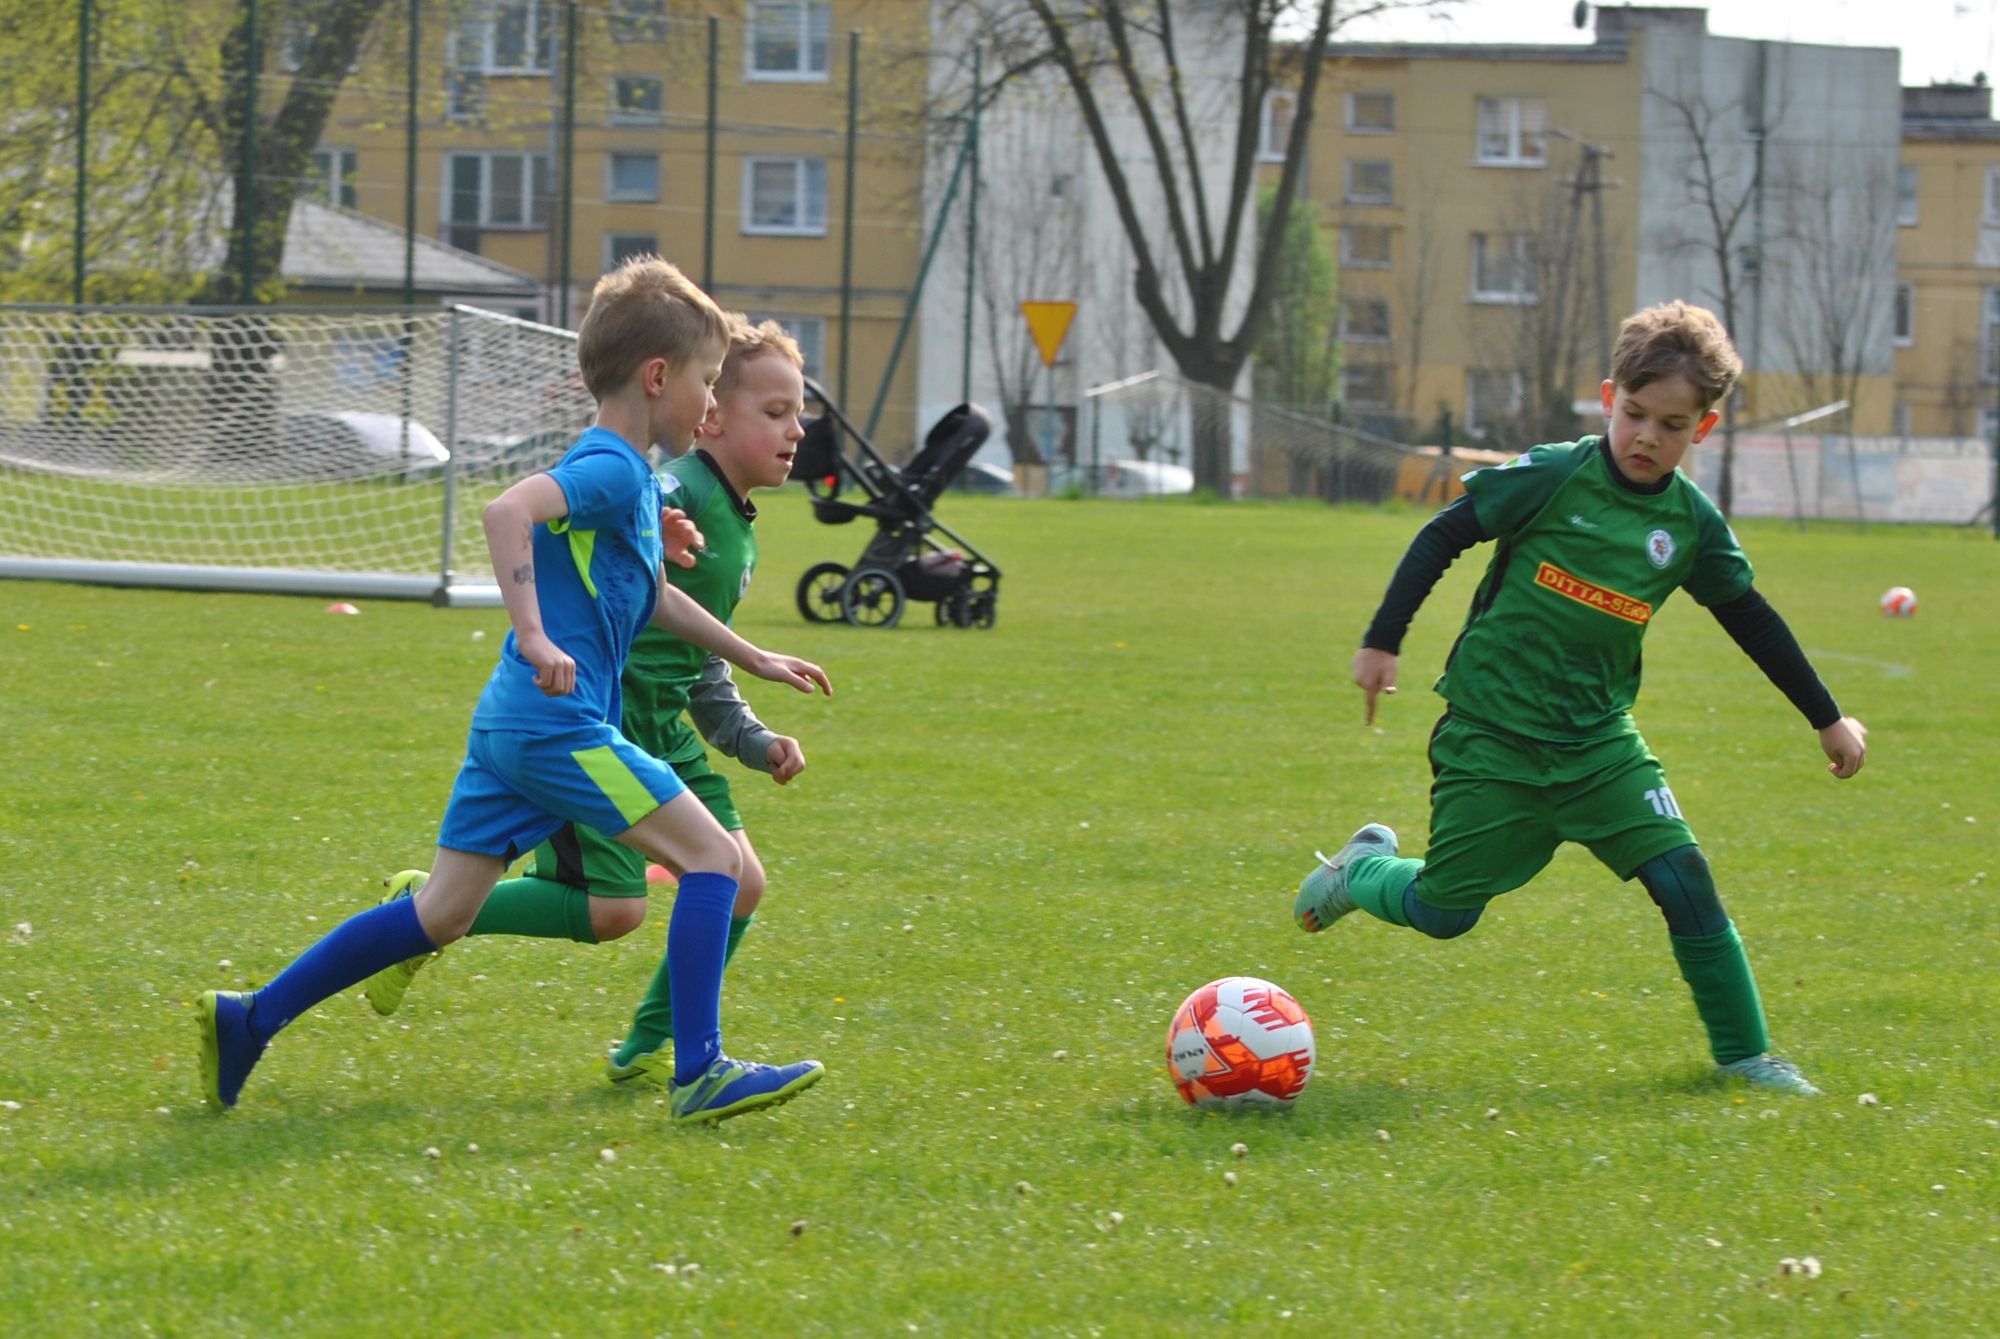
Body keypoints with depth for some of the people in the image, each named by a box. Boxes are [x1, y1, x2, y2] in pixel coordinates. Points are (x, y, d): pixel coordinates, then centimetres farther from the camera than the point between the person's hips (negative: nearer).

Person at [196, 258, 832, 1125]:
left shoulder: (628, 479, 20)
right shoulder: (613, 470, -12)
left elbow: (650, 598, 35)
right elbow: (508, 509, -29)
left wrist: (752, 659, 39)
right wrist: (535, 637, -33)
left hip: (509, 724, 10)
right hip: (557, 724, -10)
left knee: (443, 913, 9)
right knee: (712, 858, -5)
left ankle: (248, 1020, 9)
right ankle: (700, 1076, -7)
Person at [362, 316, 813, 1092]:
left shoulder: (740, 533, 15)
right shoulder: (675, 496, -16)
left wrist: (754, 741, 15)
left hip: (662, 732, 9)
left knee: (739, 883, 0)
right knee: (611, 909, -12)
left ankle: (648, 1050, 13)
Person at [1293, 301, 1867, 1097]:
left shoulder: (1693, 525, -1)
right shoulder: (1554, 478, -13)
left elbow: (1752, 623, 12)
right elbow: (1443, 537, -4)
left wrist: (1827, 720, 18)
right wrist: (1382, 642, -5)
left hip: (1599, 742, 3)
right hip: (1492, 738, -3)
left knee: (1683, 878, -10)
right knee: (1443, 912, 1)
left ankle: (1743, 1052, 3)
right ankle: (1364, 868, 35)